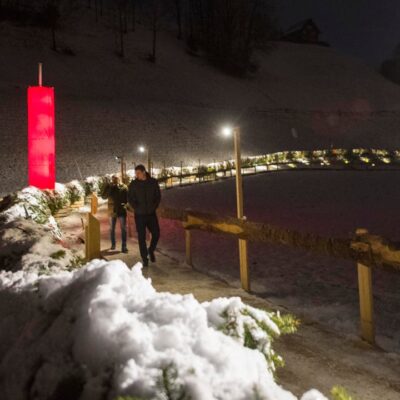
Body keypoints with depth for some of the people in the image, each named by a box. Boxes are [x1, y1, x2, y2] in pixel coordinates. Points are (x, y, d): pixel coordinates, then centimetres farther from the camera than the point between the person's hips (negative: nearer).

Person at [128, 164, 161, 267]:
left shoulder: (153, 182, -1)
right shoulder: (133, 184, -4)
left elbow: (158, 196, 7)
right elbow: (130, 198, 1)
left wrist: (154, 207, -3)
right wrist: (136, 208, -8)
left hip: (151, 214, 2)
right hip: (139, 215, -1)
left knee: (156, 234, 2)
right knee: (141, 237, 1)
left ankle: (151, 250, 29)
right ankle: (145, 259, 11)